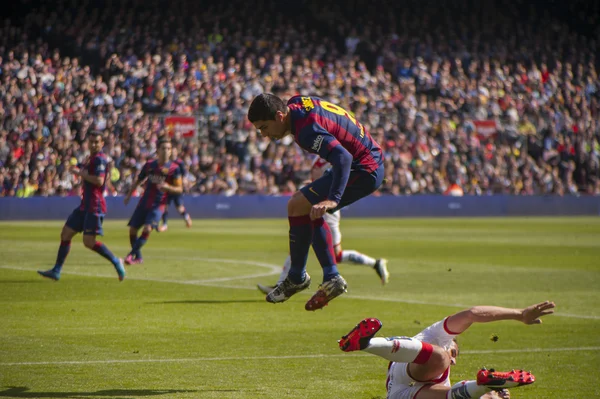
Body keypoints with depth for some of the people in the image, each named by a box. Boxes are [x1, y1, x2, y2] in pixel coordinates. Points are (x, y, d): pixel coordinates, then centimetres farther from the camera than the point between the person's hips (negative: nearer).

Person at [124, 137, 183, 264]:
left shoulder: (174, 168, -5)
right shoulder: (149, 165, 6)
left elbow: (179, 189, -5)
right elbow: (139, 181, 21)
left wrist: (167, 187, -24)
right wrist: (129, 194, 17)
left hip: (158, 205, -4)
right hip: (144, 202, 4)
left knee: (147, 229, -22)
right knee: (132, 230, 0)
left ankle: (131, 254, -16)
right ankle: (138, 257, 17)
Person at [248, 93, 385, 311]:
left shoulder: (306, 128, -27)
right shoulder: (295, 103, 1)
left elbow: (343, 157, -36)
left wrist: (333, 199, -45)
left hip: (363, 170, -11)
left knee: (297, 206, -11)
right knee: (309, 212, 13)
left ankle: (297, 278, 3)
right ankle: (331, 278, 11)